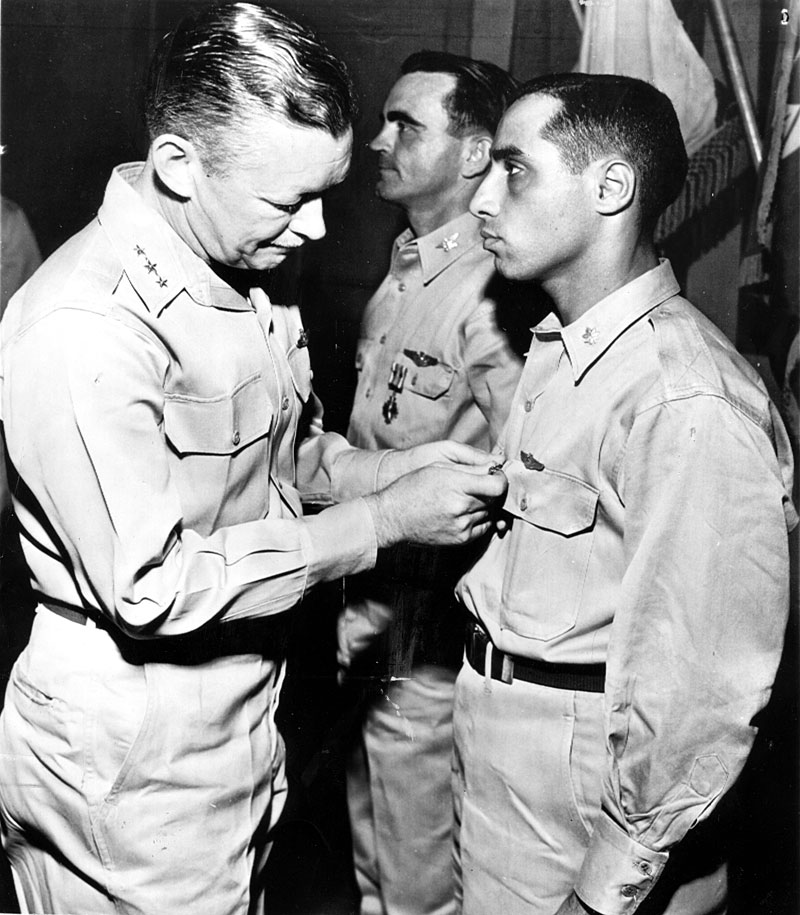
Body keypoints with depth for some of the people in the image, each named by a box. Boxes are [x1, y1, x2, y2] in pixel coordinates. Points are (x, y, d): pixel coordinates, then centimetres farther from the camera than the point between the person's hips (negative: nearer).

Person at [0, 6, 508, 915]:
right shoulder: (82, 326, -27)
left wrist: (389, 467, -4)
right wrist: (384, 519, -22)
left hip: (236, 722, 8)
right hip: (127, 763, -8)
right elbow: (151, 585, -27)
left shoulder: (234, 275, 4)